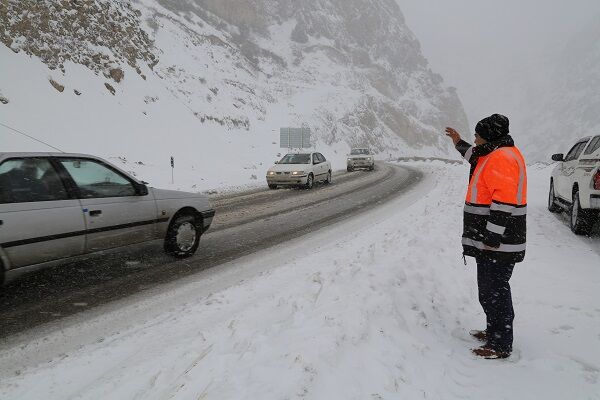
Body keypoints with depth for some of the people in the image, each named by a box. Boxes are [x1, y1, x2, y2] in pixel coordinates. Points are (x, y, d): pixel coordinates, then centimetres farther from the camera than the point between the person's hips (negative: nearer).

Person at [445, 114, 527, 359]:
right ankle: (494, 332, 33)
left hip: (496, 245, -11)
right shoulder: (496, 155, 14)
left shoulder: (501, 158, -19)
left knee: (494, 292, -3)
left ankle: (500, 346, 6)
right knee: (490, 290, 20)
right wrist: (459, 144, 44)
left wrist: (492, 239, -25)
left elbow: (503, 203, -26)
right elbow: (477, 158, 40)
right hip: (490, 241, 11)